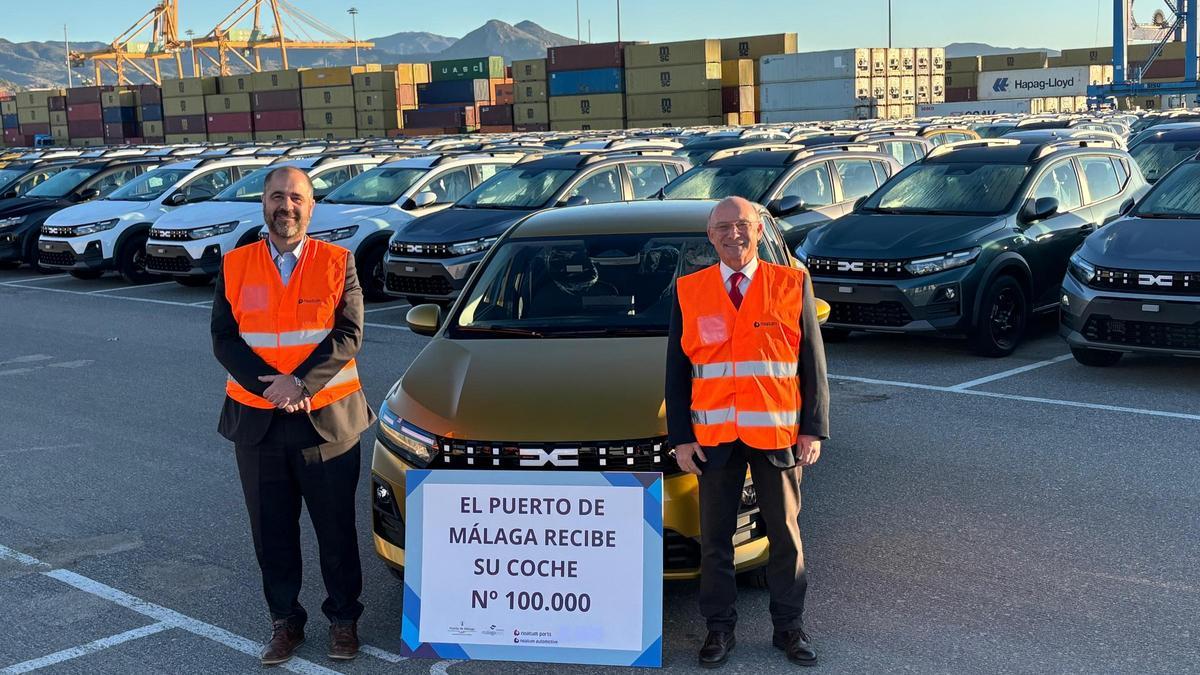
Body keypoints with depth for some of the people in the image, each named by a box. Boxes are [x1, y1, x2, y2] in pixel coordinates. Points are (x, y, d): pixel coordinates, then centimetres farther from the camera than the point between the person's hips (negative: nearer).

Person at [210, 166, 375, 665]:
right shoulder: (235, 266, 4)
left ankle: (343, 618, 23)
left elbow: (349, 335, -9)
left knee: (336, 528, 8)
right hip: (256, 419, 2)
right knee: (272, 530, 11)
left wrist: (300, 383, -20)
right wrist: (271, 384, -17)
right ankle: (284, 620, 25)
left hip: (327, 416, -2)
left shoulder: (338, 262, -1)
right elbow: (224, 340, -3)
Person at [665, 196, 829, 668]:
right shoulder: (688, 291, 4)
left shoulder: (792, 284, 1)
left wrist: (813, 429, -3)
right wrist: (681, 437, -1)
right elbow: (676, 370, 6)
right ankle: (719, 629, 21)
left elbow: (813, 363, 3)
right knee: (715, 538, 8)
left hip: (776, 433, -1)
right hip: (714, 437, 1)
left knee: (785, 535, 9)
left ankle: (789, 627, 23)